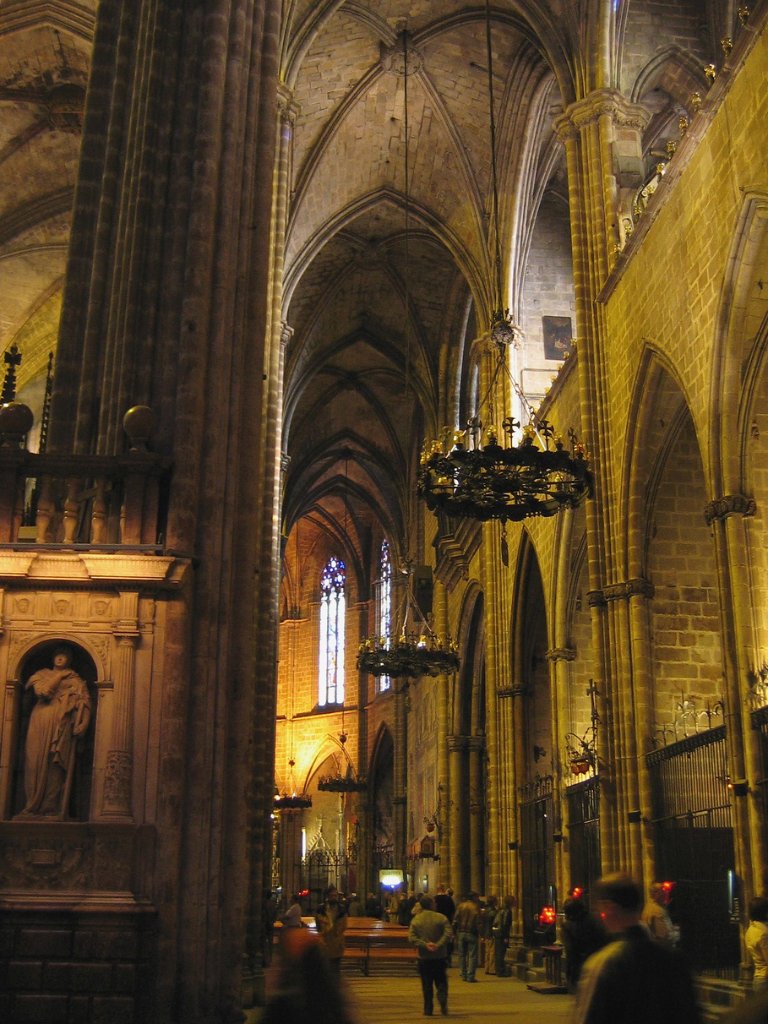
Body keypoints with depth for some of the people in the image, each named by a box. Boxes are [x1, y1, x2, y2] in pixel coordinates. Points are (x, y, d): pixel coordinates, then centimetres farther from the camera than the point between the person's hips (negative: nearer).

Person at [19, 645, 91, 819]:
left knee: (56, 766, -7)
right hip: (41, 724, 1)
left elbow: (83, 703, 5)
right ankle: (34, 807, -2)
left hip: (61, 726, -1)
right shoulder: (42, 674, 18)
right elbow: (41, 691, -3)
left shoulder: (75, 680, 16)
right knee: (37, 763, -5)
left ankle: (51, 808, -7)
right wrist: (59, 677, 2)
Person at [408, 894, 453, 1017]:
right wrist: (438, 945, -18)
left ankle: (428, 1010, 9)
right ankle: (443, 1002, -14)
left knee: (427, 985, 10)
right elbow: (448, 933, -16)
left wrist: (424, 945, -14)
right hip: (440, 956, -1)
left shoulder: (415, 919, -1)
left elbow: (411, 937, -10)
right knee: (441, 982, 10)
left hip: (424, 957, 1)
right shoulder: (441, 918, -5)